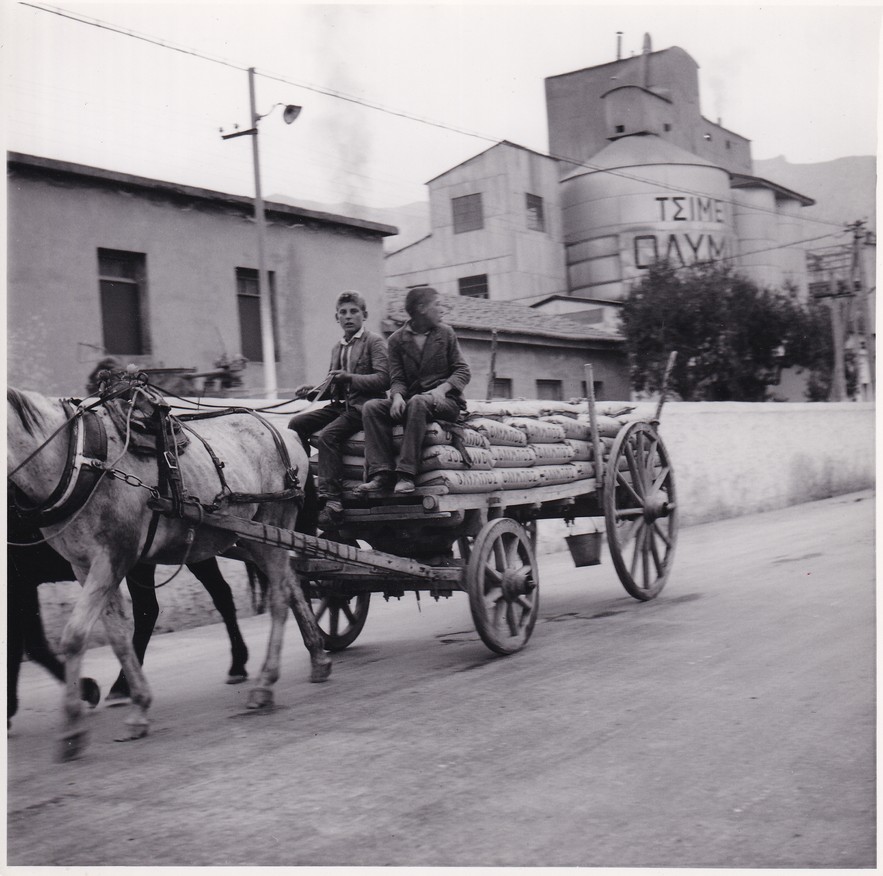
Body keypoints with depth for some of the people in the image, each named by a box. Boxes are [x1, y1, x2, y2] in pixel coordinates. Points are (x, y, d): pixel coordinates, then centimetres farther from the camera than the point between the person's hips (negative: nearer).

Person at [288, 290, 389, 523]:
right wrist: (311, 391, 8)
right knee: (296, 423, -8)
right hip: (340, 405, 8)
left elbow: (383, 379, -13)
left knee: (327, 435, -28)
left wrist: (350, 377, -22)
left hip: (362, 406, -8)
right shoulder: (337, 348, 21)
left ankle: (332, 500, -31)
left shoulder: (374, 342, -1)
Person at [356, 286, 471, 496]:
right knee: (371, 407, -23)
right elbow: (397, 378, 4)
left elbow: (463, 371, 4)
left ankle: (406, 474, -41)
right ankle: (382, 474, -33)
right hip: (410, 401, 2)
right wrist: (397, 396, -20)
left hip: (445, 401, -2)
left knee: (417, 402, -36)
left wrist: (442, 388, -16)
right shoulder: (397, 339, 11)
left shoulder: (445, 333, 11)